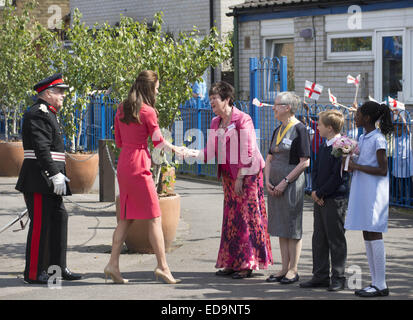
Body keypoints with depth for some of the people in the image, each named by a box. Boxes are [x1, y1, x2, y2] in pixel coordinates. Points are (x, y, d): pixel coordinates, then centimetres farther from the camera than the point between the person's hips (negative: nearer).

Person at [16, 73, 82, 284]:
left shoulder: (48, 114, 20)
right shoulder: (38, 115, -14)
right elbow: (41, 149, -22)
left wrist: (59, 175, 21)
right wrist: (55, 175, -24)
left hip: (49, 181, 11)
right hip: (39, 180, -11)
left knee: (58, 219, 13)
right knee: (40, 224, -7)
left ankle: (57, 267, 21)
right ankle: (34, 273, -2)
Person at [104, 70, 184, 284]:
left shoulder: (121, 109, 11)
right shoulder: (147, 111, -10)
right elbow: (159, 142, -4)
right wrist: (175, 149, 12)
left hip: (123, 166, 7)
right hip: (139, 167, -7)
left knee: (126, 218, 11)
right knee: (154, 218, -2)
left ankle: (113, 264, 6)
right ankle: (162, 267, -2)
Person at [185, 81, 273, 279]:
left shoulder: (242, 120, -13)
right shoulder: (215, 123, 11)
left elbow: (248, 151, -15)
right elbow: (211, 152, 8)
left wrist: (240, 177, -17)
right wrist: (192, 153, -8)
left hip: (247, 174, -8)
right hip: (228, 175, 8)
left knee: (246, 216, -6)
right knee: (231, 217, 8)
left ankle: (248, 265, -3)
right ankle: (232, 263, 12)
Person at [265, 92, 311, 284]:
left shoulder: (299, 129, -9)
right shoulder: (278, 130, 14)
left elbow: (305, 162, -14)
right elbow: (269, 158, 18)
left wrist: (285, 181, -16)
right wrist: (267, 180, 2)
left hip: (292, 183, -8)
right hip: (275, 186, 8)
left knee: (292, 227, -2)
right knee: (280, 227, 10)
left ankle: (293, 270, 4)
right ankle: (284, 268, 16)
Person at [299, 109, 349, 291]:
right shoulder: (323, 147, 13)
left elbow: (339, 176, -17)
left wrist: (320, 193, -13)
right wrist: (315, 190, 1)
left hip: (335, 200, -8)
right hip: (320, 200, 8)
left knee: (335, 240, -1)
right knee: (319, 238, 11)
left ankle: (338, 278, 7)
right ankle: (320, 276, 19)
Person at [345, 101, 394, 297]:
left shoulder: (378, 139, -12)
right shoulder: (362, 138, 14)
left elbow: (382, 170, -16)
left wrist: (357, 166, -16)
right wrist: (350, 164, 4)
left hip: (374, 192, -9)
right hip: (362, 191, 9)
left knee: (374, 235, -7)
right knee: (367, 236, 9)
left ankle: (381, 285, -3)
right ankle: (375, 281, 15)